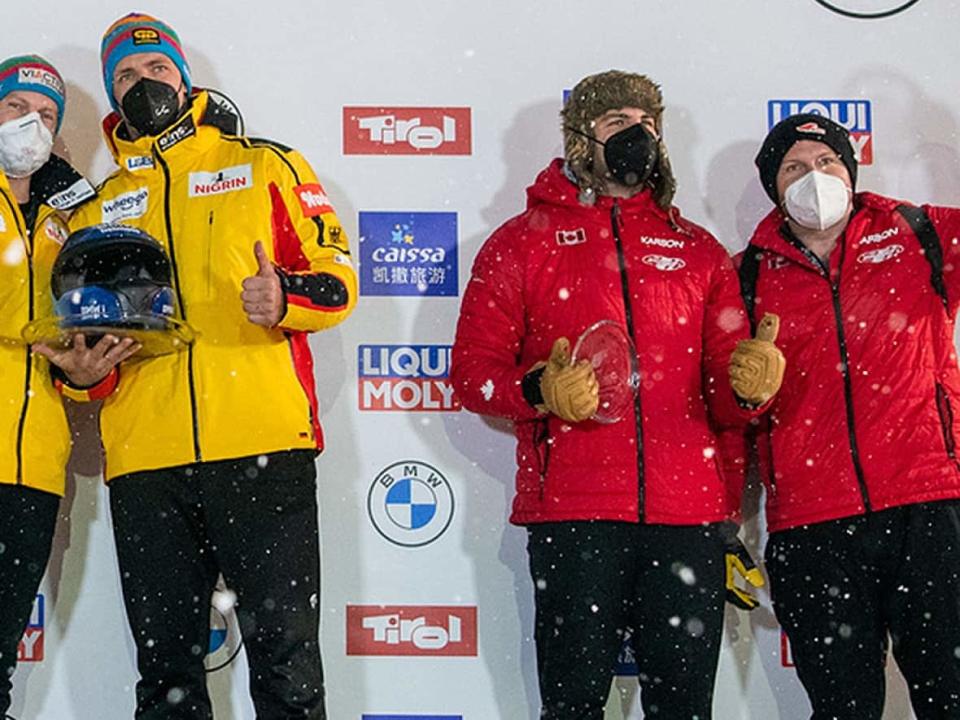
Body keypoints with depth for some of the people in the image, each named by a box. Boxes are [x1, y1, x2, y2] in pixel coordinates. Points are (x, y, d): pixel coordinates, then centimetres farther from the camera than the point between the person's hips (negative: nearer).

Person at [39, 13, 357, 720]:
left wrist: (286, 297, -16)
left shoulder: (265, 166, 13)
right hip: (145, 457, 4)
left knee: (285, 656, -5)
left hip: (263, 448, -3)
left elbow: (336, 275, 5)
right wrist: (81, 368, 1)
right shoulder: (98, 205, 22)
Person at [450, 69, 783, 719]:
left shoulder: (698, 250, 19)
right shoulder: (523, 241, 11)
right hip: (572, 511, -3)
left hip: (688, 512, 3)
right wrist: (540, 391, -15)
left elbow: (723, 402, 19)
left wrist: (749, 384, -5)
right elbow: (473, 368, 5)